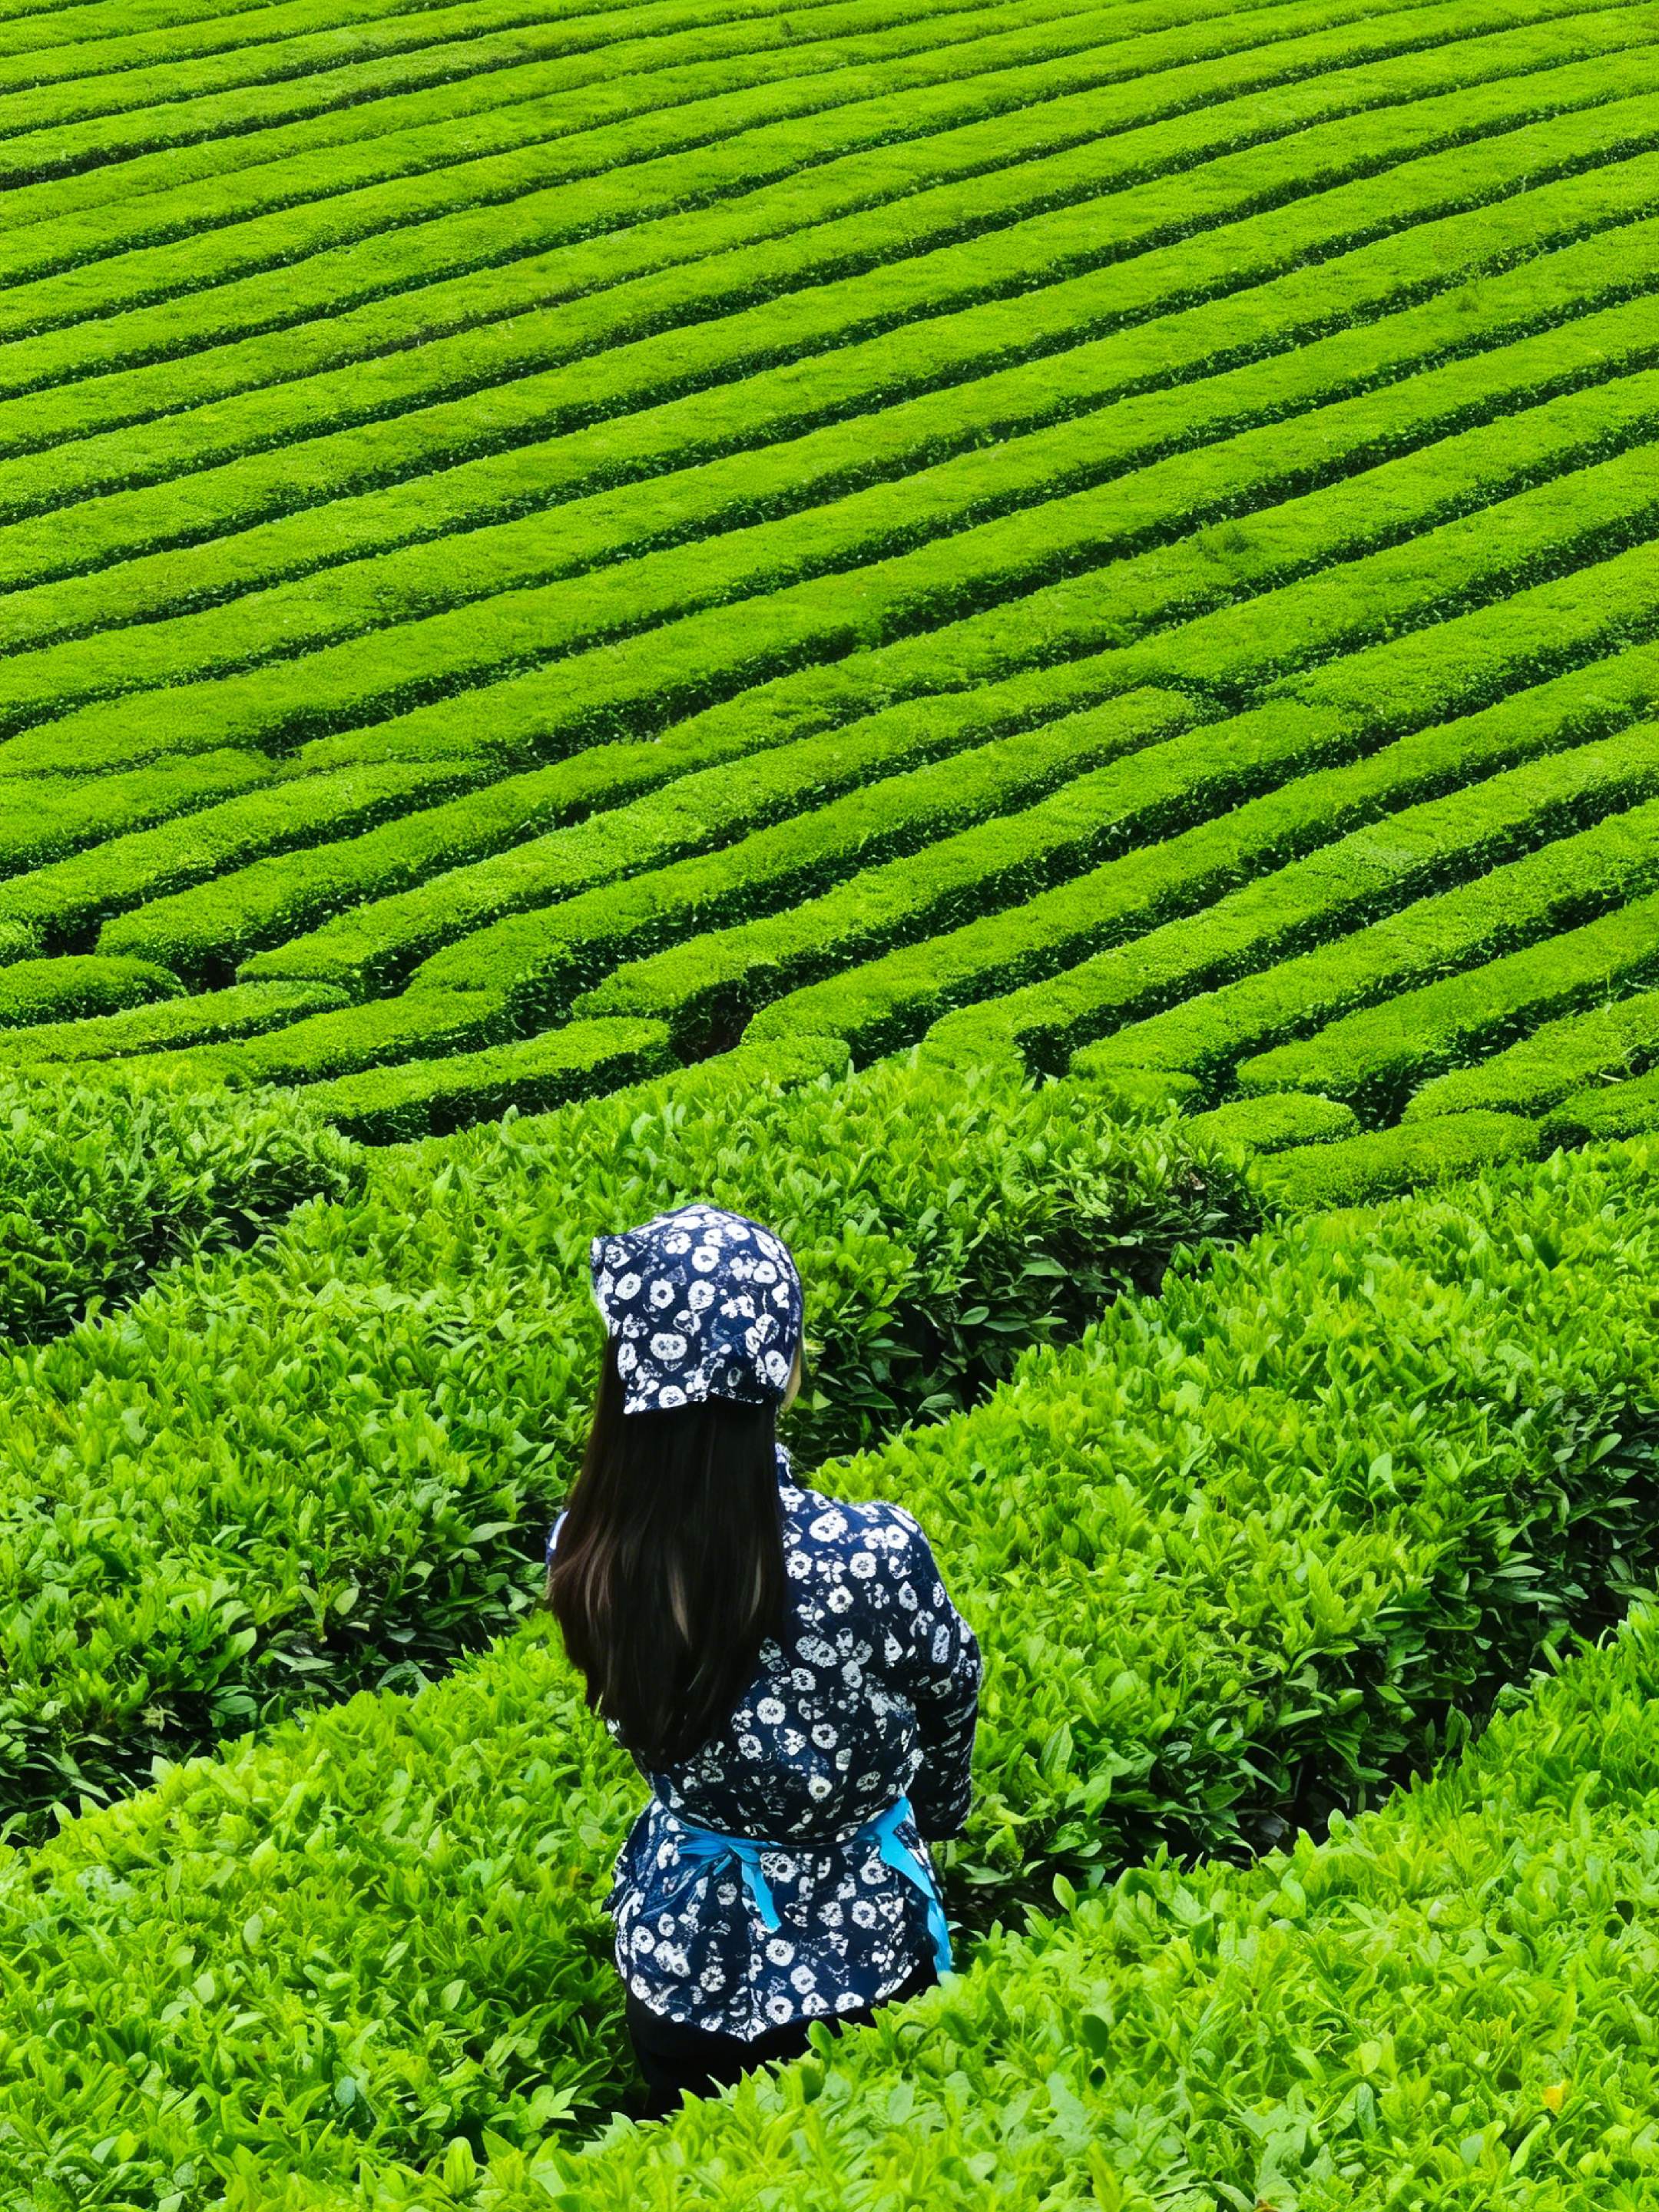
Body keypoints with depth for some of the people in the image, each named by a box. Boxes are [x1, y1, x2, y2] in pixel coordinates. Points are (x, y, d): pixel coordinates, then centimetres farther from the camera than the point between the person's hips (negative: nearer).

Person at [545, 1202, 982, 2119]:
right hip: (852, 1950, -2)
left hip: (677, 1948, 2)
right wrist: (941, 1804, 14)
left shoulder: (585, 1553, -20)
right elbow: (950, 1691, -8)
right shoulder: (872, 1559, -30)